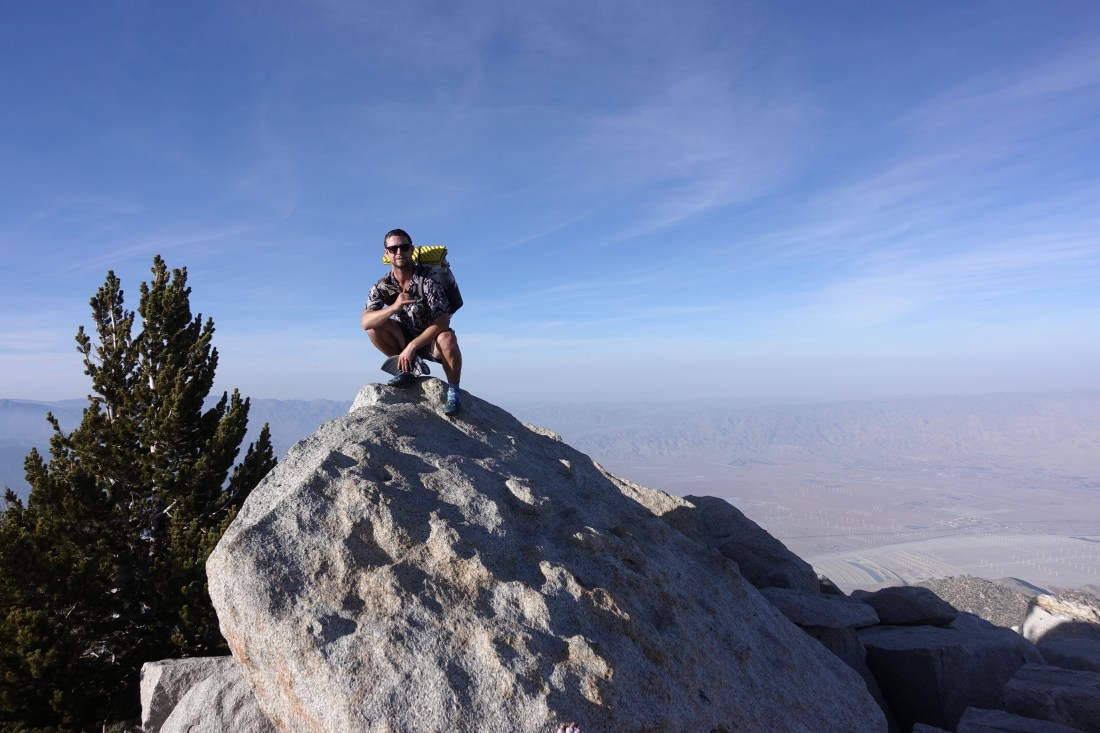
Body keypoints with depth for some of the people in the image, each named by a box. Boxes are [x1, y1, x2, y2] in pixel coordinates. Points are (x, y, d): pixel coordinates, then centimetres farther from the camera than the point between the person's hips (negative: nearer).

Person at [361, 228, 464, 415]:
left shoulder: (427, 280, -21)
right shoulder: (382, 286, -10)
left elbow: (443, 321, -28)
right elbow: (365, 322, -24)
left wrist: (412, 346, -32)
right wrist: (394, 307, -42)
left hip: (432, 341, -4)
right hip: (406, 339, 4)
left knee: (447, 338, -38)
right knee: (374, 326, -20)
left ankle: (453, 393, -16)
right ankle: (406, 370, -3)